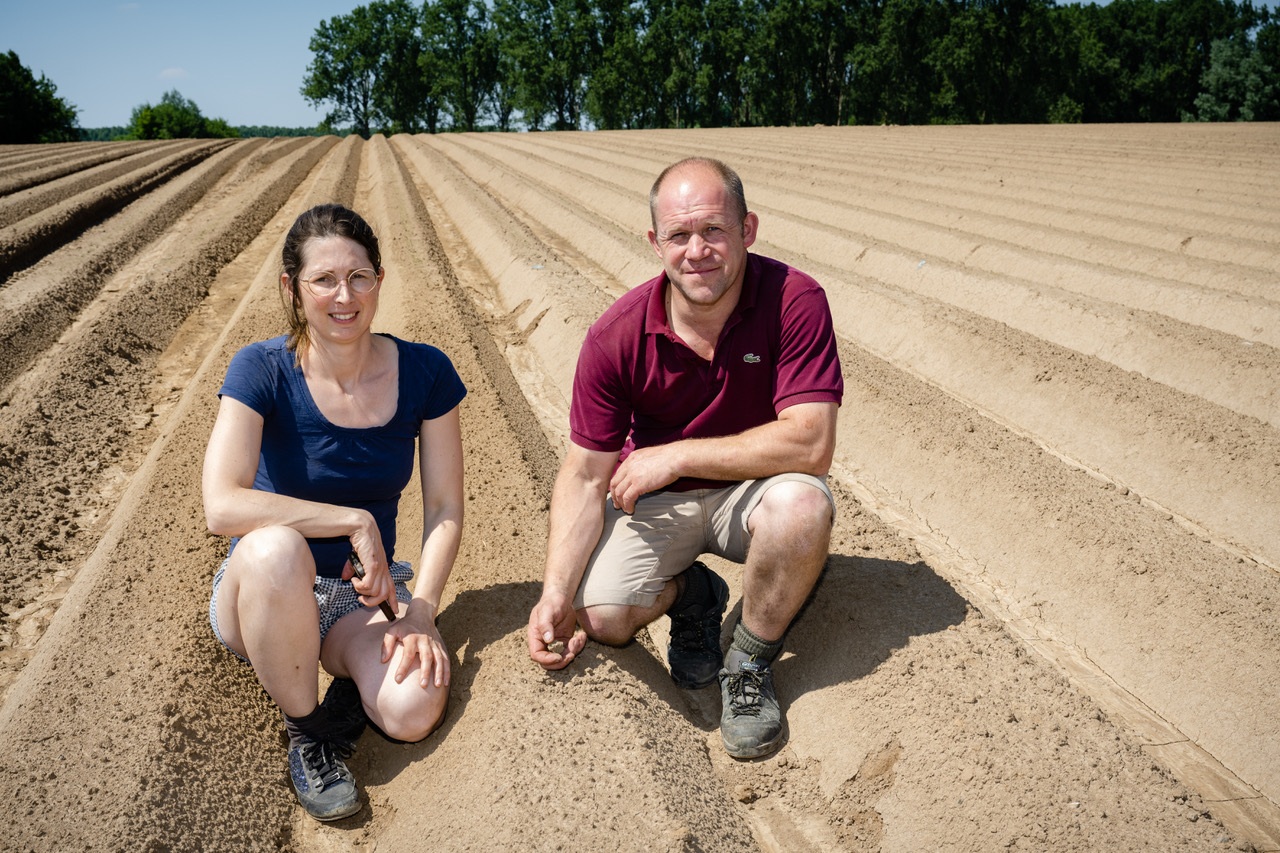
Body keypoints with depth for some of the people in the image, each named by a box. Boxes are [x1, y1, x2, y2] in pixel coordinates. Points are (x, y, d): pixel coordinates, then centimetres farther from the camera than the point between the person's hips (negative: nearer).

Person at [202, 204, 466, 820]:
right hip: (260, 592, 0)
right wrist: (355, 521, -27)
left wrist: (420, 613, -17)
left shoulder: (424, 372, -8)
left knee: (414, 712, -30)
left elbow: (445, 509, -5)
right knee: (274, 546, -38)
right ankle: (304, 730, -12)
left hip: (365, 593, 0)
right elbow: (222, 506, -27)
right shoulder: (263, 371, -14)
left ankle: (352, 675, 7)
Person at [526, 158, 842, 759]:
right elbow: (585, 476, -12)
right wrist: (555, 594, -24)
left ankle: (749, 664, -6)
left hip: (752, 490, -1)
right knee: (599, 615, -22)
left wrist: (676, 455, -26)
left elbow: (811, 445, -28)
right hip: (656, 500, 1)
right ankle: (690, 595, 16)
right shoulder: (616, 336, -16)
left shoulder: (795, 301, -21)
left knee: (803, 504, -35)